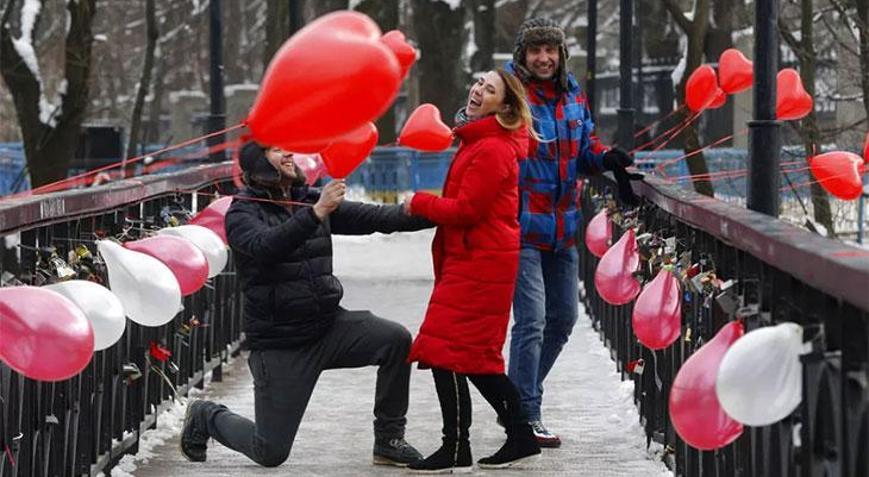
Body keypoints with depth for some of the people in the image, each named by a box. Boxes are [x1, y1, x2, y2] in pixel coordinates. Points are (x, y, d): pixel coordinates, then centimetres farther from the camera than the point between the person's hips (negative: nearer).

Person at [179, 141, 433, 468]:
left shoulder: (310, 201, 6)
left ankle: (388, 441, -4)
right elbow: (265, 247, -31)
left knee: (396, 340, -20)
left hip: (329, 325, 5)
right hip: (280, 345, -5)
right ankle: (206, 417, 28)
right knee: (270, 453, -3)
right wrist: (316, 214, -41)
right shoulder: (243, 213, -9)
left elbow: (372, 217, -2)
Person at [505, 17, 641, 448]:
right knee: (531, 321, -12)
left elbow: (584, 148, 20)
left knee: (563, 317, 16)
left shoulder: (573, 97, 11)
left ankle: (522, 395, 32)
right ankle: (525, 416, -5)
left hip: (562, 227, 8)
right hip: (521, 226, -8)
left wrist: (606, 158, -2)